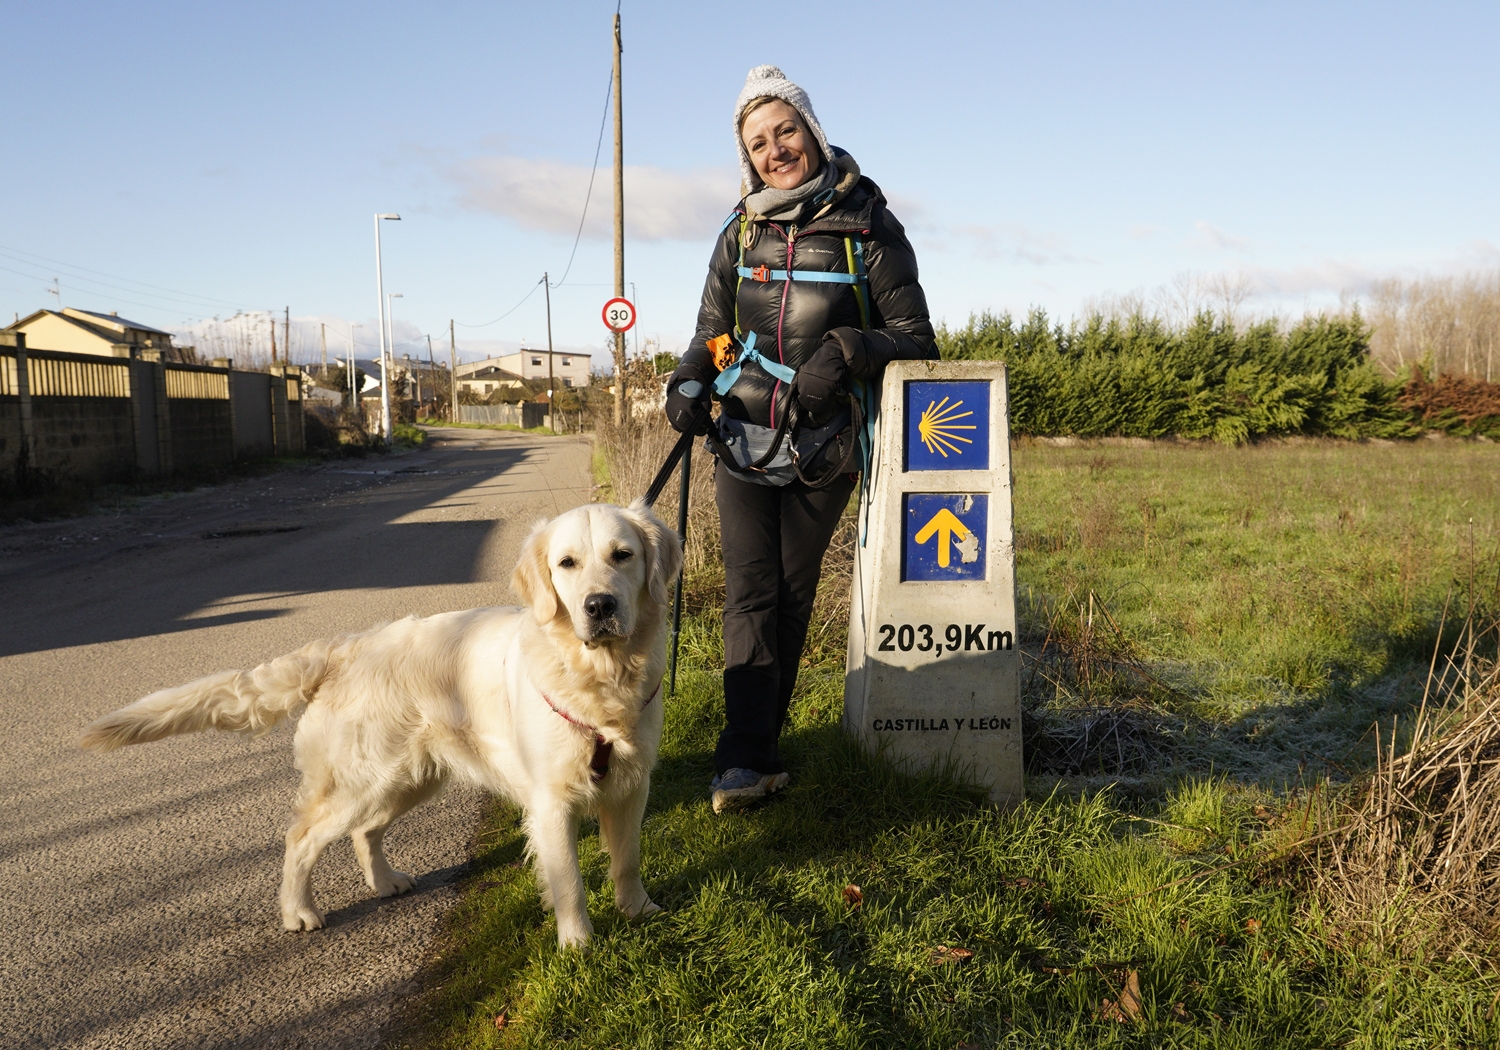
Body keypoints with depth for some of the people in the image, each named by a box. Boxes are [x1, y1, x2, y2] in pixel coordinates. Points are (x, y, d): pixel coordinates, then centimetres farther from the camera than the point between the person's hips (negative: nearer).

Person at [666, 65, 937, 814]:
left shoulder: (868, 229, -4)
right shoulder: (741, 233, 6)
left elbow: (915, 338, -5)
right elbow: (712, 330, 15)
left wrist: (843, 353, -23)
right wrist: (689, 382, -6)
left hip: (822, 450, -1)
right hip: (741, 443, 2)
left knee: (791, 596, 6)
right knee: (749, 593, -7)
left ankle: (749, 749, 17)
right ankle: (747, 758, -8)